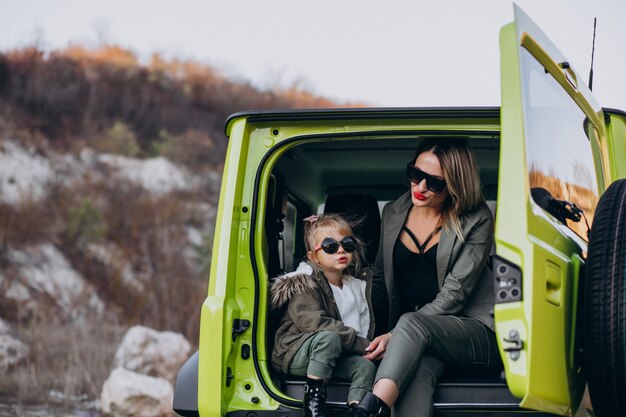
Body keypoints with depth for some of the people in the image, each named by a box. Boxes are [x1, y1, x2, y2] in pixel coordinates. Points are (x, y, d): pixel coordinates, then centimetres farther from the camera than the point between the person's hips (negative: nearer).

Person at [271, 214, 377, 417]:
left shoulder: (358, 285, 13)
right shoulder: (306, 285, -9)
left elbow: (366, 325, 13)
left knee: (366, 366, -19)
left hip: (335, 355, 6)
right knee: (328, 338, -34)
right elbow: (311, 321, -25)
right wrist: (360, 343, -27)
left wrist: (368, 345, -12)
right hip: (295, 353, -6)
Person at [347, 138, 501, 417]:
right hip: (417, 341, 3)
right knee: (416, 372, -35)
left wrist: (396, 335, -16)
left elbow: (453, 294, -9)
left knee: (411, 323, -36)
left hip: (474, 331, -3)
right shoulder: (393, 214, 13)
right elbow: (381, 282, 21)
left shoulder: (476, 221, -2)